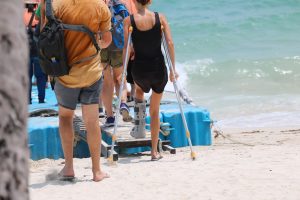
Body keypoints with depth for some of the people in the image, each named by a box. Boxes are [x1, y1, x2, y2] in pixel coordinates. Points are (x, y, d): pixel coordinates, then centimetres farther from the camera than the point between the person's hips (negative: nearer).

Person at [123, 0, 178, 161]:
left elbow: (126, 48, -8)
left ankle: (139, 125, 22)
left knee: (139, 90, 38)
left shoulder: (129, 21, -6)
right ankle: (154, 152, 16)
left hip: (139, 69, 0)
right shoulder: (160, 18, -3)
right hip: (158, 69, 0)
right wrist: (173, 69, -2)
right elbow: (170, 43, -8)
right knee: (155, 111, 16)